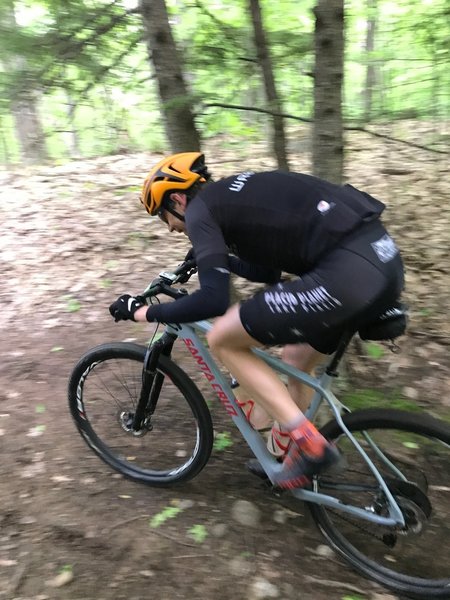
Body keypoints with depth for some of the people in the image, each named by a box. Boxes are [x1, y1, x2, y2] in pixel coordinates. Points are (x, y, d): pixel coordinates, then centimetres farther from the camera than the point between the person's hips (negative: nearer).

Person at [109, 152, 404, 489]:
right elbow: (268, 272, 36)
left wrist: (144, 313, 4)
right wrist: (214, 256, 48)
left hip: (348, 273, -10)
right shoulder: (236, 194, 27)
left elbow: (214, 299, -11)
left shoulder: (200, 208, 1)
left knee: (223, 339, 5)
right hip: (384, 260, 10)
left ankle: (308, 443, 6)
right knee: (299, 359, 28)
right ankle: (282, 454, 43)